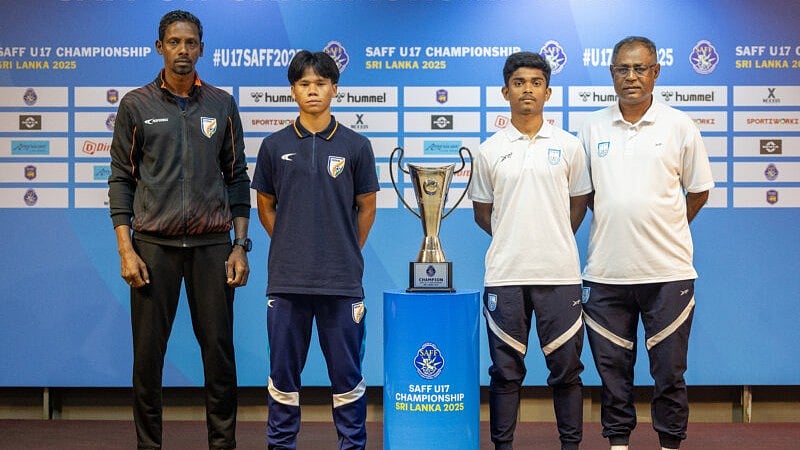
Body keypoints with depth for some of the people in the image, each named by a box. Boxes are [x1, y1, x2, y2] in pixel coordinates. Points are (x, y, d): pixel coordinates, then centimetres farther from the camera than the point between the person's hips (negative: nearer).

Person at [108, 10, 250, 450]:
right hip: (154, 244, -1)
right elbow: (121, 179, 4)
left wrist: (240, 245, 3)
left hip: (212, 245, 1)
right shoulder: (136, 105, 5)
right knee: (148, 352, 2)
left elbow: (237, 178, 10)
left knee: (219, 350, 1)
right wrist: (125, 249, -4)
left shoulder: (222, 105, 9)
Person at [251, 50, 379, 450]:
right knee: (283, 371, 8)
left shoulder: (355, 146, 2)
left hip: (342, 281, -1)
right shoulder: (275, 145, 5)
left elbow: (366, 207, 10)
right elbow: (265, 207, 13)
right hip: (286, 279, 1)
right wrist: (292, 249, 10)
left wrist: (346, 254, 10)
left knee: (347, 372, 5)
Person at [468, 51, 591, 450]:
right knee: (505, 370, 6)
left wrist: (553, 239, 11)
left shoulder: (568, 146, 4)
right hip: (504, 275, 0)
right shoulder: (490, 151, 5)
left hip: (559, 272, 0)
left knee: (566, 368, 5)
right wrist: (513, 238, 10)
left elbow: (579, 204, 13)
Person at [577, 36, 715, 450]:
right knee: (612, 368, 10)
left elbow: (698, 191, 9)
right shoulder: (593, 128, 6)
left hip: (667, 271, -2)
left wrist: (665, 230, 9)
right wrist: (614, 227, 9)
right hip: (606, 271, 2)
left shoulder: (679, 126, 1)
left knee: (669, 369, 4)